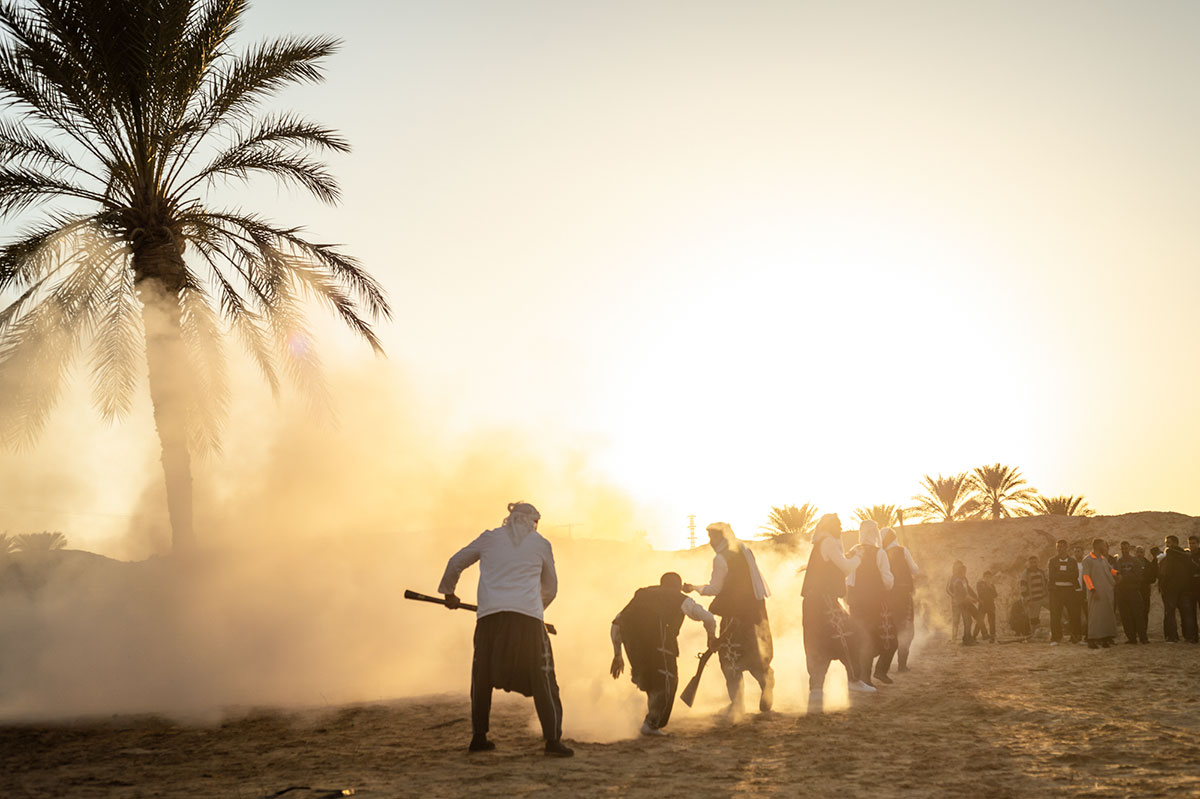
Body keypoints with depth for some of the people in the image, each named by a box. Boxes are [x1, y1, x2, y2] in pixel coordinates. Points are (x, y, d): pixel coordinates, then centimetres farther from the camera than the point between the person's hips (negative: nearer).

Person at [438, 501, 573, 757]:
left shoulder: (489, 538, 18)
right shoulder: (541, 544, 15)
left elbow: (456, 562, 26)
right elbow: (550, 588, 23)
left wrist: (448, 592, 42)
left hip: (490, 615, 2)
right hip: (528, 615, -1)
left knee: (482, 677, 15)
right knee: (542, 678, 2)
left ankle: (478, 737, 17)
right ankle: (553, 738, -8)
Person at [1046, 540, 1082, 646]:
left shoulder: (1072, 561, 12)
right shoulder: (1052, 561, 8)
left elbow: (1076, 575, -3)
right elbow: (1051, 576, -5)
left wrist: (1060, 574, -10)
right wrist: (1067, 574, -8)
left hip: (1071, 590, 1)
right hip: (1056, 590, -1)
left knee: (1074, 614, 0)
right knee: (1055, 615, -5)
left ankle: (1075, 637, 12)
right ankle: (1055, 639, -1)